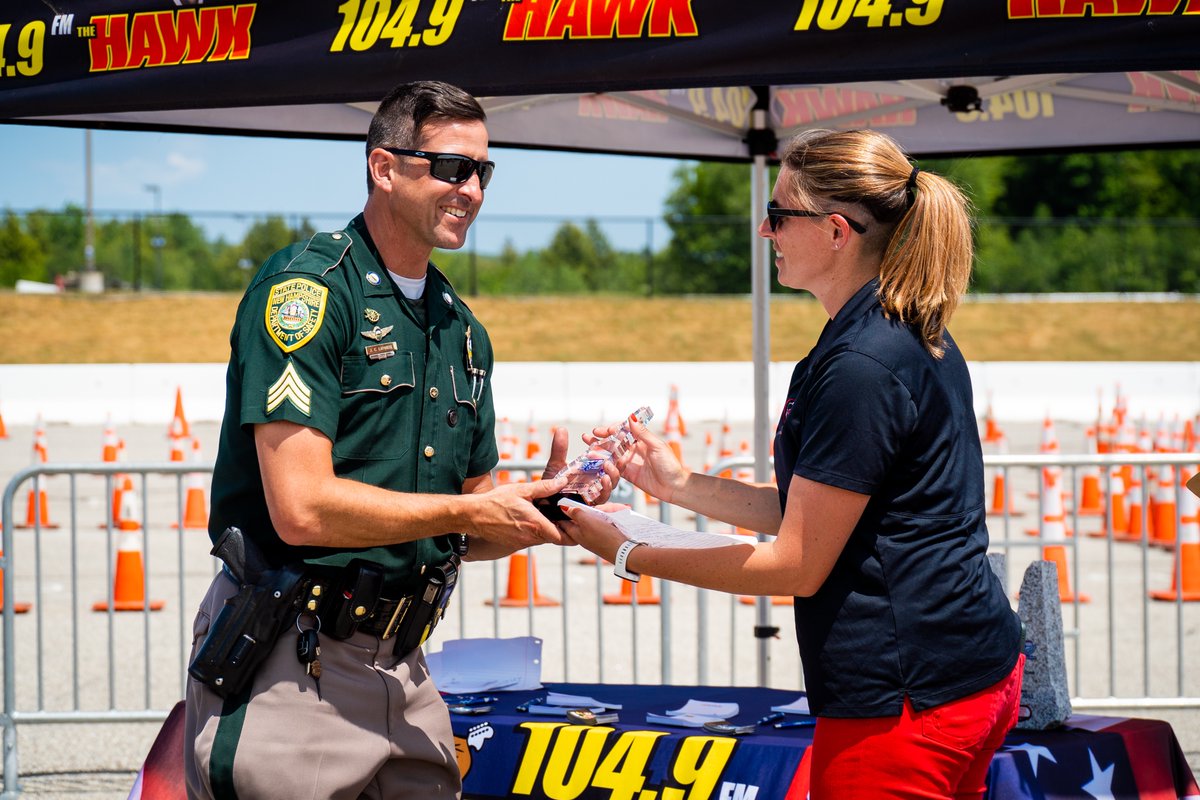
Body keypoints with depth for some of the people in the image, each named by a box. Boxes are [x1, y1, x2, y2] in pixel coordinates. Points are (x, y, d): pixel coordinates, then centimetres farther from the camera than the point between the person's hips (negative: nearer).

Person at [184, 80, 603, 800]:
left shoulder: (464, 332, 14)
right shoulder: (306, 289, -10)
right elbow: (302, 509, -20)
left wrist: (541, 507, -3)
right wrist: (471, 511, -11)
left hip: (404, 673, 7)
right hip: (292, 674, -7)